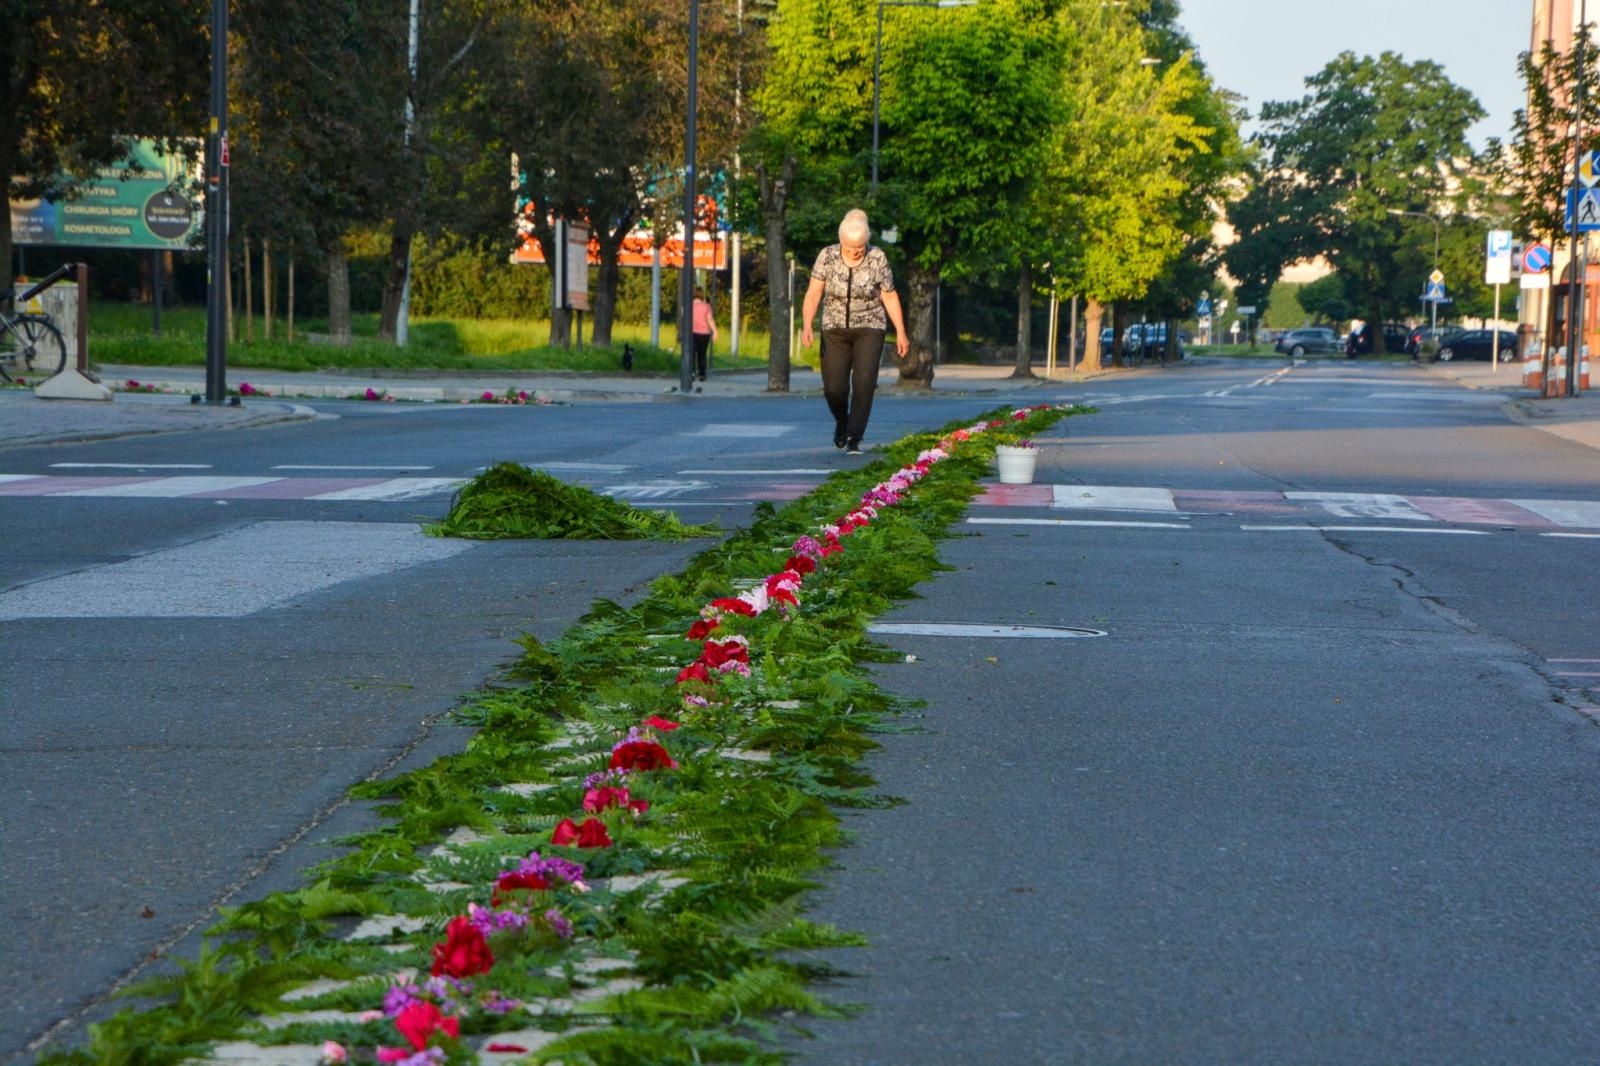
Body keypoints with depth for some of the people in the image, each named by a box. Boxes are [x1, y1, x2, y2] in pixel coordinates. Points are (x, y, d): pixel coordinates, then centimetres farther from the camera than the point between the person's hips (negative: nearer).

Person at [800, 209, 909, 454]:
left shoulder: (877, 259, -9)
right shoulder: (827, 256, -9)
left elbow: (890, 296, -1)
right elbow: (813, 294, -9)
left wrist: (901, 333, -1)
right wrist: (806, 325, -23)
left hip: (869, 330, -1)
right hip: (835, 330, 1)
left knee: (864, 384, -15)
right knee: (834, 388, -2)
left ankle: (854, 439, -8)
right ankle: (842, 421, 30)